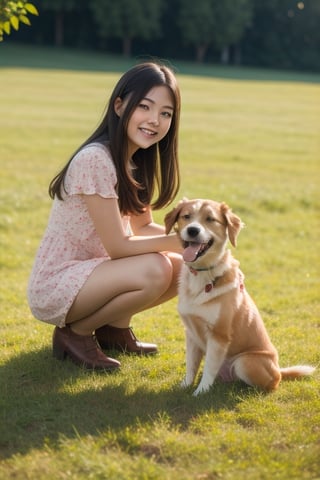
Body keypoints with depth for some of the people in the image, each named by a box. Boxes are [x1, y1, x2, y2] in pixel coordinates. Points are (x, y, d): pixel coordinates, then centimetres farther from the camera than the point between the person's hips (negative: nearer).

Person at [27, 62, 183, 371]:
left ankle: (114, 327, 12)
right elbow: (118, 246, -22)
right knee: (155, 270, -28)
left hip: (92, 272, 9)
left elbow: (141, 226, 5)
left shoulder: (139, 160, 4)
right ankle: (75, 333, -6)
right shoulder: (95, 159, -24)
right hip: (55, 287, -9)